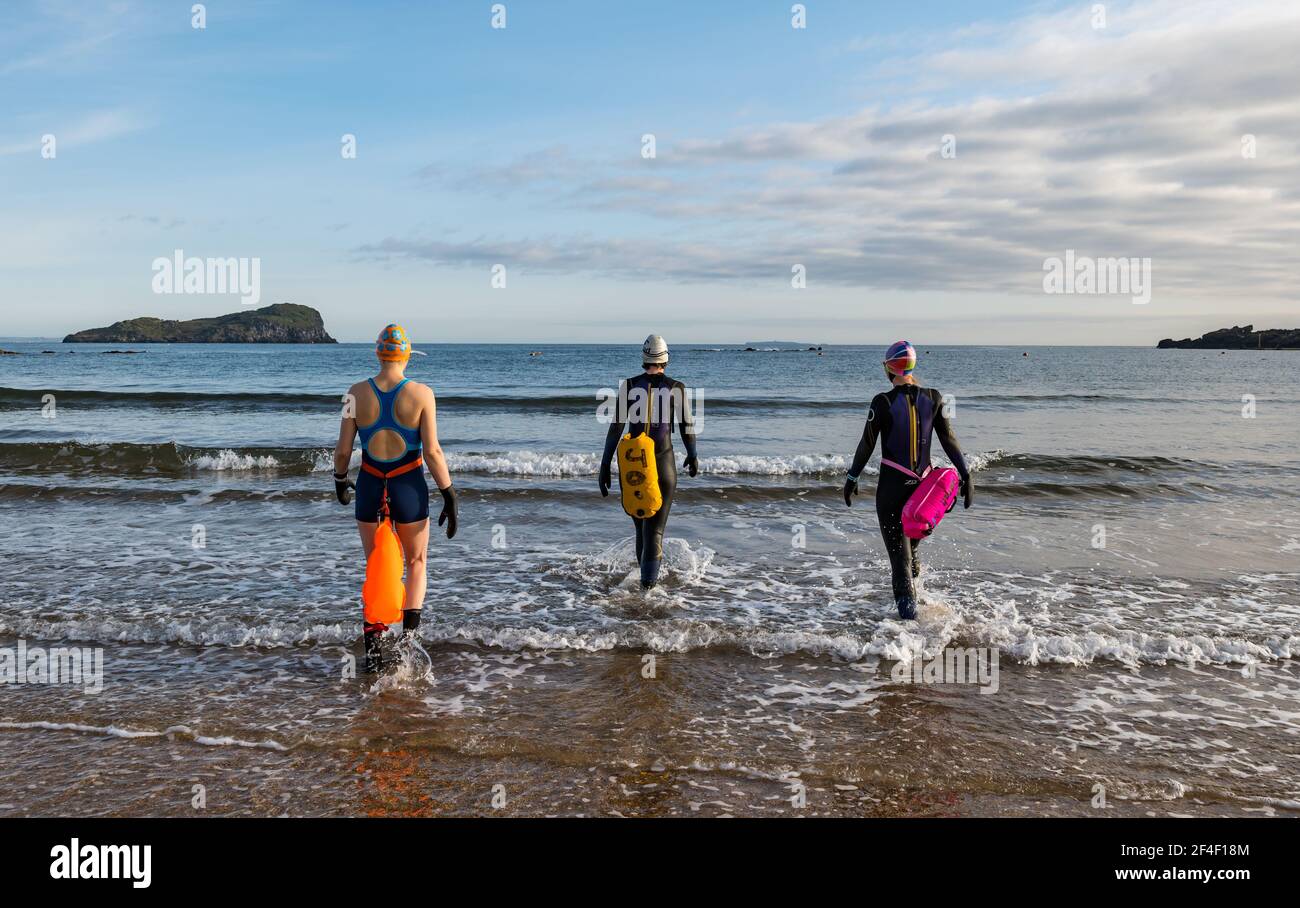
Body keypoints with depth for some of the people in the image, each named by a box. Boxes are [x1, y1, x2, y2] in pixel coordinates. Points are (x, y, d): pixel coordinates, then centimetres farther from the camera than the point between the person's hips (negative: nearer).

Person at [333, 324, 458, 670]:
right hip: (409, 488, -2)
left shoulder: (357, 392, -4)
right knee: (416, 564, 19)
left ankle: (373, 645, 16)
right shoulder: (421, 393, -10)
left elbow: (343, 449, -2)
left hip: (369, 487, 2)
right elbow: (432, 452, -13)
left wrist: (339, 480, 17)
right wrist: (449, 495, -6)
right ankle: (408, 636, 4)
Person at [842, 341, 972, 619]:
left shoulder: (882, 402, -12)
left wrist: (852, 478, 2)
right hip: (923, 482, 4)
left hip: (891, 484, -3)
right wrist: (966, 476, 2)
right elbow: (949, 440, -2)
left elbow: (867, 444, -8)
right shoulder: (933, 398, -2)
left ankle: (908, 609, -2)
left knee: (897, 546, 2)